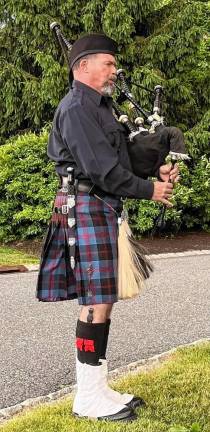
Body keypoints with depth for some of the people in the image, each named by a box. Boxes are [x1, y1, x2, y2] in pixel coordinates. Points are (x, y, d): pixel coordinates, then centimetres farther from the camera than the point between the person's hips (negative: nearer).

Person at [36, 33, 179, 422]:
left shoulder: (100, 107, 21)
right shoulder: (77, 107, -11)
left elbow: (123, 154, 21)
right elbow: (101, 167, -19)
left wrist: (157, 170, 2)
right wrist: (149, 190, -10)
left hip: (102, 210, 10)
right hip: (87, 207, -10)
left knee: (99, 301, 10)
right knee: (97, 302, -8)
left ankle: (96, 387, 17)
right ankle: (89, 397, 1)